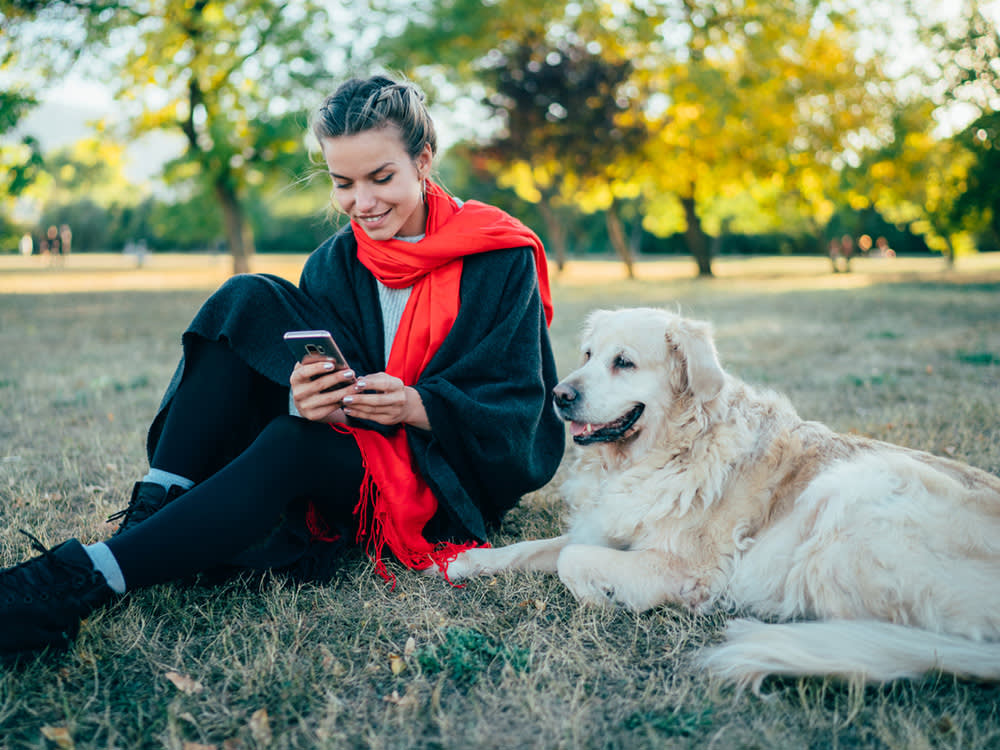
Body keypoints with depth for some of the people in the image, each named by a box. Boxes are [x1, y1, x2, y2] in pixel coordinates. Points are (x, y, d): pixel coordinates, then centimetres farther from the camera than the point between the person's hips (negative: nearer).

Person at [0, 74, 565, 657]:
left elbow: (516, 405, -11)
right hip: (350, 445, 4)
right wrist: (313, 402, -30)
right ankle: (154, 514, -23)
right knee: (248, 302, -16)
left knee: (294, 445, -36)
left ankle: (80, 583, -37)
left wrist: (416, 406, -30)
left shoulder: (501, 259, -8)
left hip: (456, 473, -4)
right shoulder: (335, 264, 5)